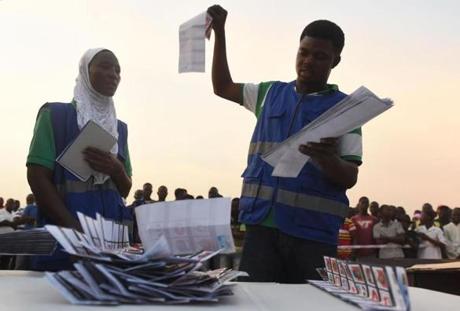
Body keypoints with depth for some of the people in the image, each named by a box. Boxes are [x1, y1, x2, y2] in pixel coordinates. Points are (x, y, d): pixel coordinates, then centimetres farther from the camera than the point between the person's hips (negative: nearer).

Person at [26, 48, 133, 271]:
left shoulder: (120, 128, 14)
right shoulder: (55, 115, -1)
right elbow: (37, 177, -9)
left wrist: (116, 170, -8)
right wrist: (77, 230, -18)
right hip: (63, 234, -4)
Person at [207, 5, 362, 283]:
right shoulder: (271, 93, 15)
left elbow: (350, 178, -2)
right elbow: (223, 87, 27)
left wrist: (327, 159, -26)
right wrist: (220, 32, 18)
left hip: (313, 232, -2)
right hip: (262, 223, 3)